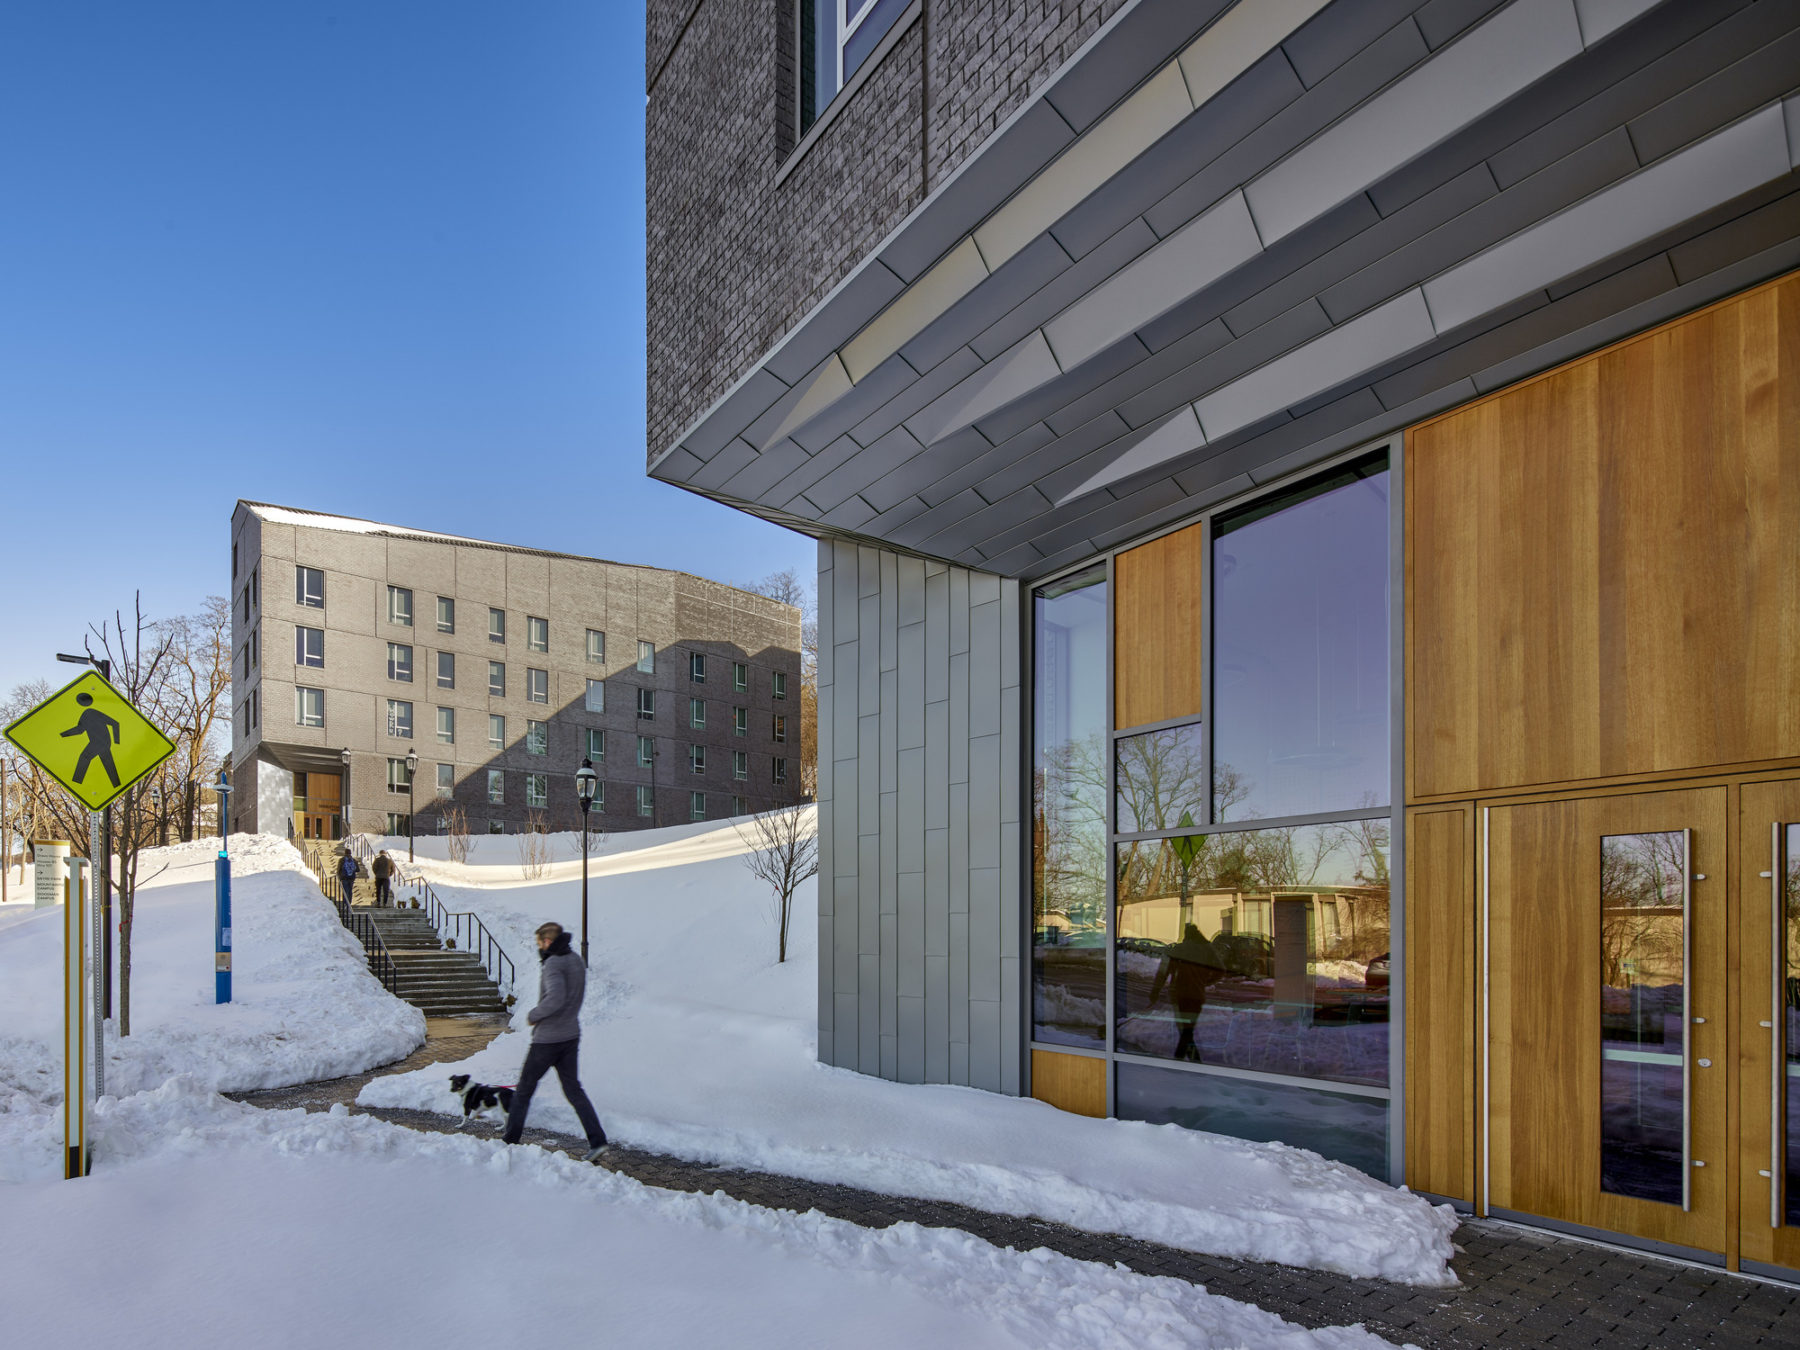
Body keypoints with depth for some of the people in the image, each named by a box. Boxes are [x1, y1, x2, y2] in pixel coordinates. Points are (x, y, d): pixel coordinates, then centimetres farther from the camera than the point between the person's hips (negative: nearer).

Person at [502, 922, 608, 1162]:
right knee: (573, 1089, 10)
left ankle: (511, 1140, 21)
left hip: (547, 1039, -8)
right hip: (571, 1036, 8)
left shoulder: (553, 964, -18)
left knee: (524, 1089, 10)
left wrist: (533, 1015, -17)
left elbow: (555, 998, -32)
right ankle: (597, 1141, 0)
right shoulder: (577, 961, 9)